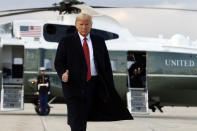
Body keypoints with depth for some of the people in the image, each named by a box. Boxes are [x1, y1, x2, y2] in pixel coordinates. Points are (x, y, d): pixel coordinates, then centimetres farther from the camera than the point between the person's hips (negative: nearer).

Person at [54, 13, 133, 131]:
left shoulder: (99, 42, 10)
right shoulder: (66, 42, 3)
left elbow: (106, 64, 11)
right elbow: (59, 62, 1)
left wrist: (110, 87, 6)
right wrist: (63, 73, -22)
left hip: (94, 85, 3)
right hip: (74, 85, -3)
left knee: (85, 118, 7)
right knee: (77, 121, -8)